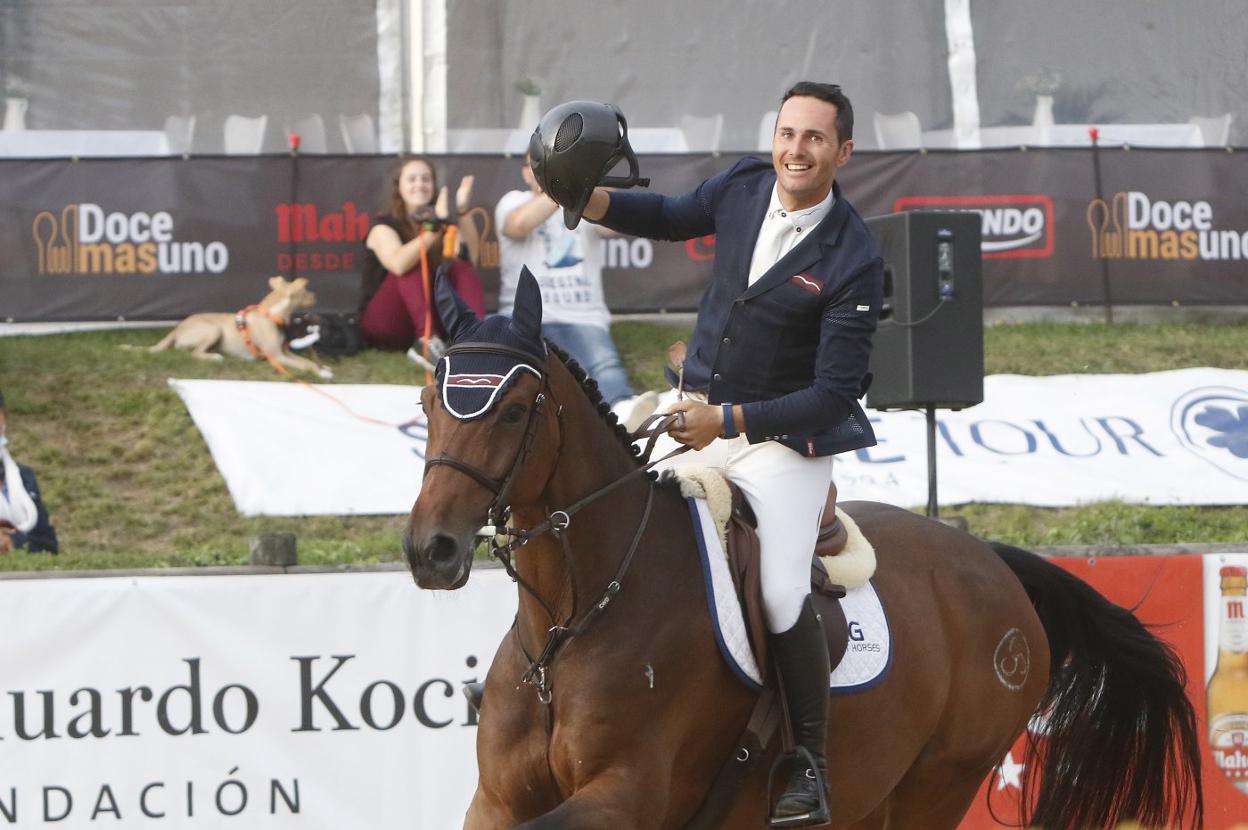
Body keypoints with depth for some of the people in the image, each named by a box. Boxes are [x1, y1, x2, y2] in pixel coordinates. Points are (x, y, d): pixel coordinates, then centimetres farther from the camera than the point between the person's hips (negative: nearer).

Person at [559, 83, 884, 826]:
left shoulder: (853, 262, -19)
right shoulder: (744, 187, -2)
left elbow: (835, 394, -20)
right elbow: (674, 218, 21)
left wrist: (730, 421, -28)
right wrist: (596, 202, 3)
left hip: (785, 440, -6)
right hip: (704, 419, 6)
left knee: (781, 596, -21)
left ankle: (810, 769, -6)